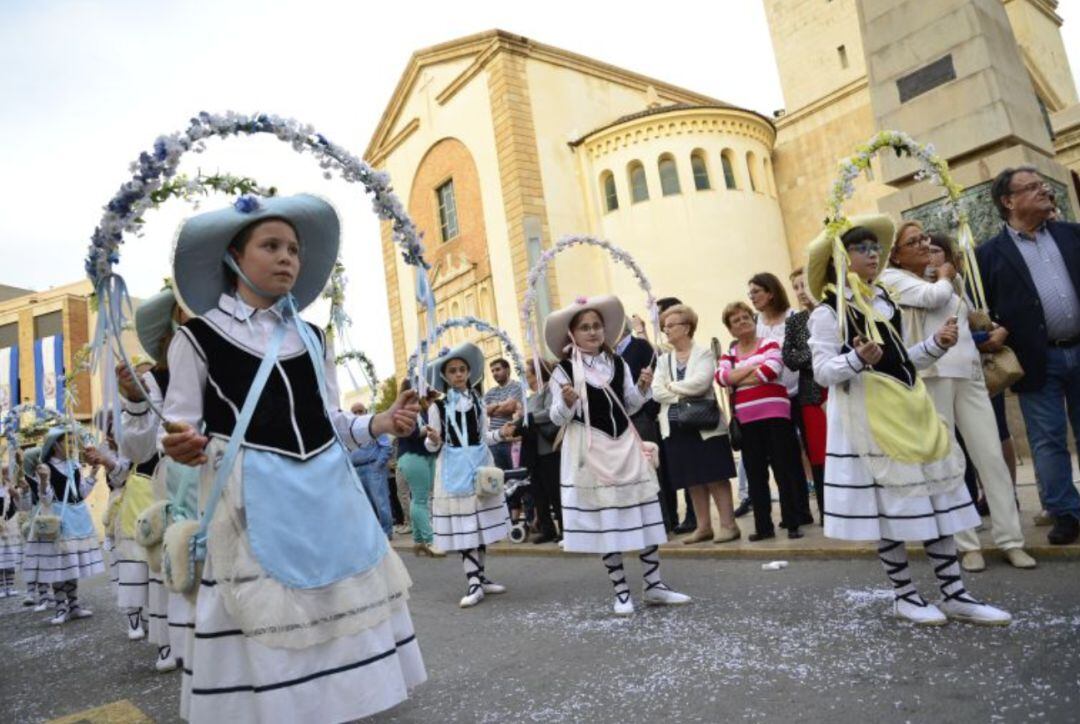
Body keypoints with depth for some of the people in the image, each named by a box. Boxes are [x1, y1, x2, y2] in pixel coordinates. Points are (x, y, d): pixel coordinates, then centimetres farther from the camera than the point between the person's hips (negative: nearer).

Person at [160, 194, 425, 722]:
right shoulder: (198, 336, 0)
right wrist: (182, 447, -24)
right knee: (263, 626, 1)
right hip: (253, 499, -4)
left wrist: (378, 424, -3)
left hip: (327, 494, 5)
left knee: (338, 611, 11)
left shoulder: (312, 338, 13)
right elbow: (180, 427, -2)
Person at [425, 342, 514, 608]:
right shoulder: (438, 405, -5)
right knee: (463, 526, -5)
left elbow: (484, 436, 11)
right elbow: (432, 446, -5)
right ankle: (473, 583, -2)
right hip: (454, 469, -4)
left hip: (480, 465, 4)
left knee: (481, 524, 10)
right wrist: (433, 440, -27)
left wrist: (501, 433, -7)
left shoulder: (478, 401, 7)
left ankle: (480, 577, 21)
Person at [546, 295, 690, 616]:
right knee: (605, 522, 2)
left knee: (645, 515, 7)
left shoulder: (618, 363, 6)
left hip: (625, 444, 4)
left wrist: (642, 388, -5)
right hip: (591, 450, -4)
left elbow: (630, 407, 13)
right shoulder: (564, 370, -6)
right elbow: (558, 418, -6)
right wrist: (567, 402, -26)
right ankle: (621, 592, 16)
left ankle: (654, 585, 21)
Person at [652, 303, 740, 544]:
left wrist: (672, 386, -6)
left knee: (715, 477, -1)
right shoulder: (664, 360, 11)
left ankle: (729, 524, 7)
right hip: (676, 427, 5)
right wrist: (683, 396, -12)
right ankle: (704, 526, 18)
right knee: (692, 479, 9)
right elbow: (656, 392, 0)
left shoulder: (704, 353, -2)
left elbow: (700, 382, -18)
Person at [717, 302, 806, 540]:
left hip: (774, 414, -4)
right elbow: (721, 377, -5)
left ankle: (792, 523, 9)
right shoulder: (729, 354, 14)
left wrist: (737, 379, -8)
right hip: (746, 420, 4)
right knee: (755, 474, 7)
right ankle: (763, 527, 15)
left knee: (784, 469, 0)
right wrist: (754, 367, -11)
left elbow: (771, 370, -16)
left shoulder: (769, 344, 4)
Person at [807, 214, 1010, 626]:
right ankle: (904, 597, 16)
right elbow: (822, 372, -14)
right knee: (891, 507, 0)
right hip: (869, 418, -7)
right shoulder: (828, 312, -8)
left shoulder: (885, 301, 14)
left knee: (937, 498, 8)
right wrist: (857, 359, -31)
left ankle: (954, 594, 18)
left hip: (909, 409, 7)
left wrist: (937, 344, 6)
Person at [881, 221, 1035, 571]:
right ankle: (966, 543, 6)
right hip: (929, 375, -6)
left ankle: (1011, 540, 8)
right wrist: (945, 278, 7)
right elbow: (932, 296, -14)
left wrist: (998, 331, 12)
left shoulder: (950, 281, 25)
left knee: (991, 456, 0)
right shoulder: (892, 278, 2)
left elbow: (967, 321, 32)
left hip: (968, 373, 6)